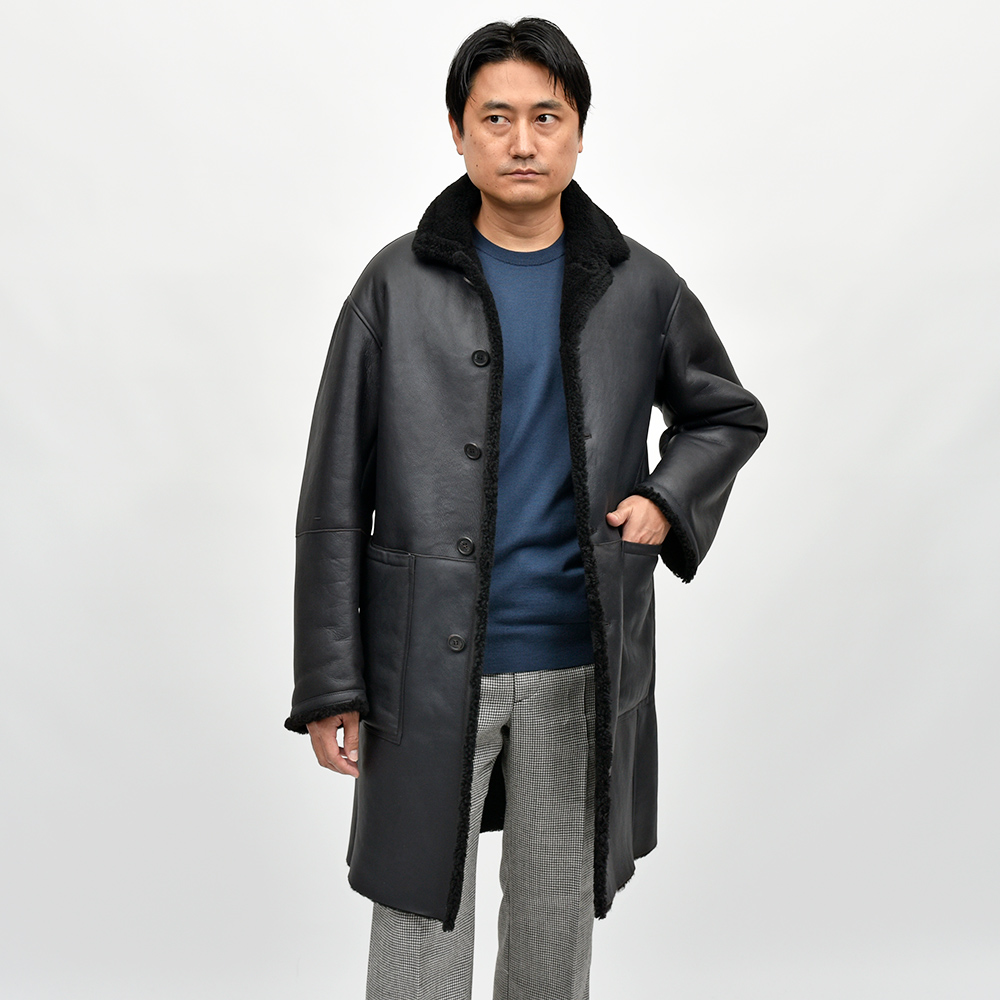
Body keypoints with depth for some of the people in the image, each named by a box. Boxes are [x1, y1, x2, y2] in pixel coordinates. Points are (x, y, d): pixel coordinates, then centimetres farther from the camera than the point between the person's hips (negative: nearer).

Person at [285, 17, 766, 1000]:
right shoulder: (398, 286, -3)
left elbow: (729, 413, 19)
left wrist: (669, 500, -2)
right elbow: (335, 498, -3)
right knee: (422, 920, 8)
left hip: (583, 666, 2)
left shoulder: (639, 286, 3)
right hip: (429, 669, -2)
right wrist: (329, 684, -5)